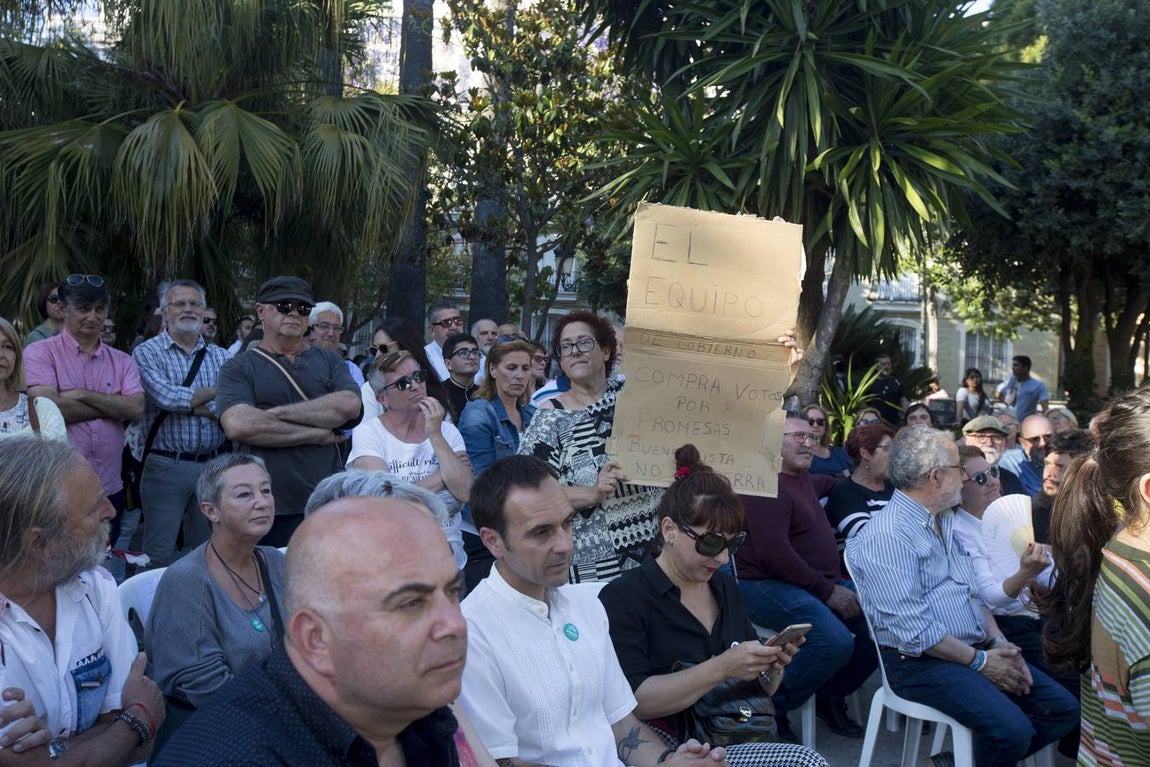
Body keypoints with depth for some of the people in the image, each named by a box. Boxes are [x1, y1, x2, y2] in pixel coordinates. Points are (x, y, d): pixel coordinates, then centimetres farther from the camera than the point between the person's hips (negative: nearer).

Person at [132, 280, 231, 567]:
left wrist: (189, 403, -13)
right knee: (160, 555, 1)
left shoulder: (221, 357, 10)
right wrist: (215, 392, -6)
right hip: (166, 466, -3)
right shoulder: (147, 353, 1)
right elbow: (165, 396, -17)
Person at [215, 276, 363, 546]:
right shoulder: (238, 368, 4)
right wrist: (320, 434, -11)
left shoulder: (328, 361, 12)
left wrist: (278, 412, -11)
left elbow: (349, 405, -8)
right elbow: (238, 425, -15)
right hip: (267, 512, -2)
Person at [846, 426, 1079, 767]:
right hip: (921, 662, -10)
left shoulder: (944, 524, 15)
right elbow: (912, 628, -22)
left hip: (979, 650, 10)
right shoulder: (887, 534, -17)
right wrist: (979, 661, -14)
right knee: (1011, 729, -28)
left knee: (1063, 709, 2)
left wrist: (998, 642, 3)